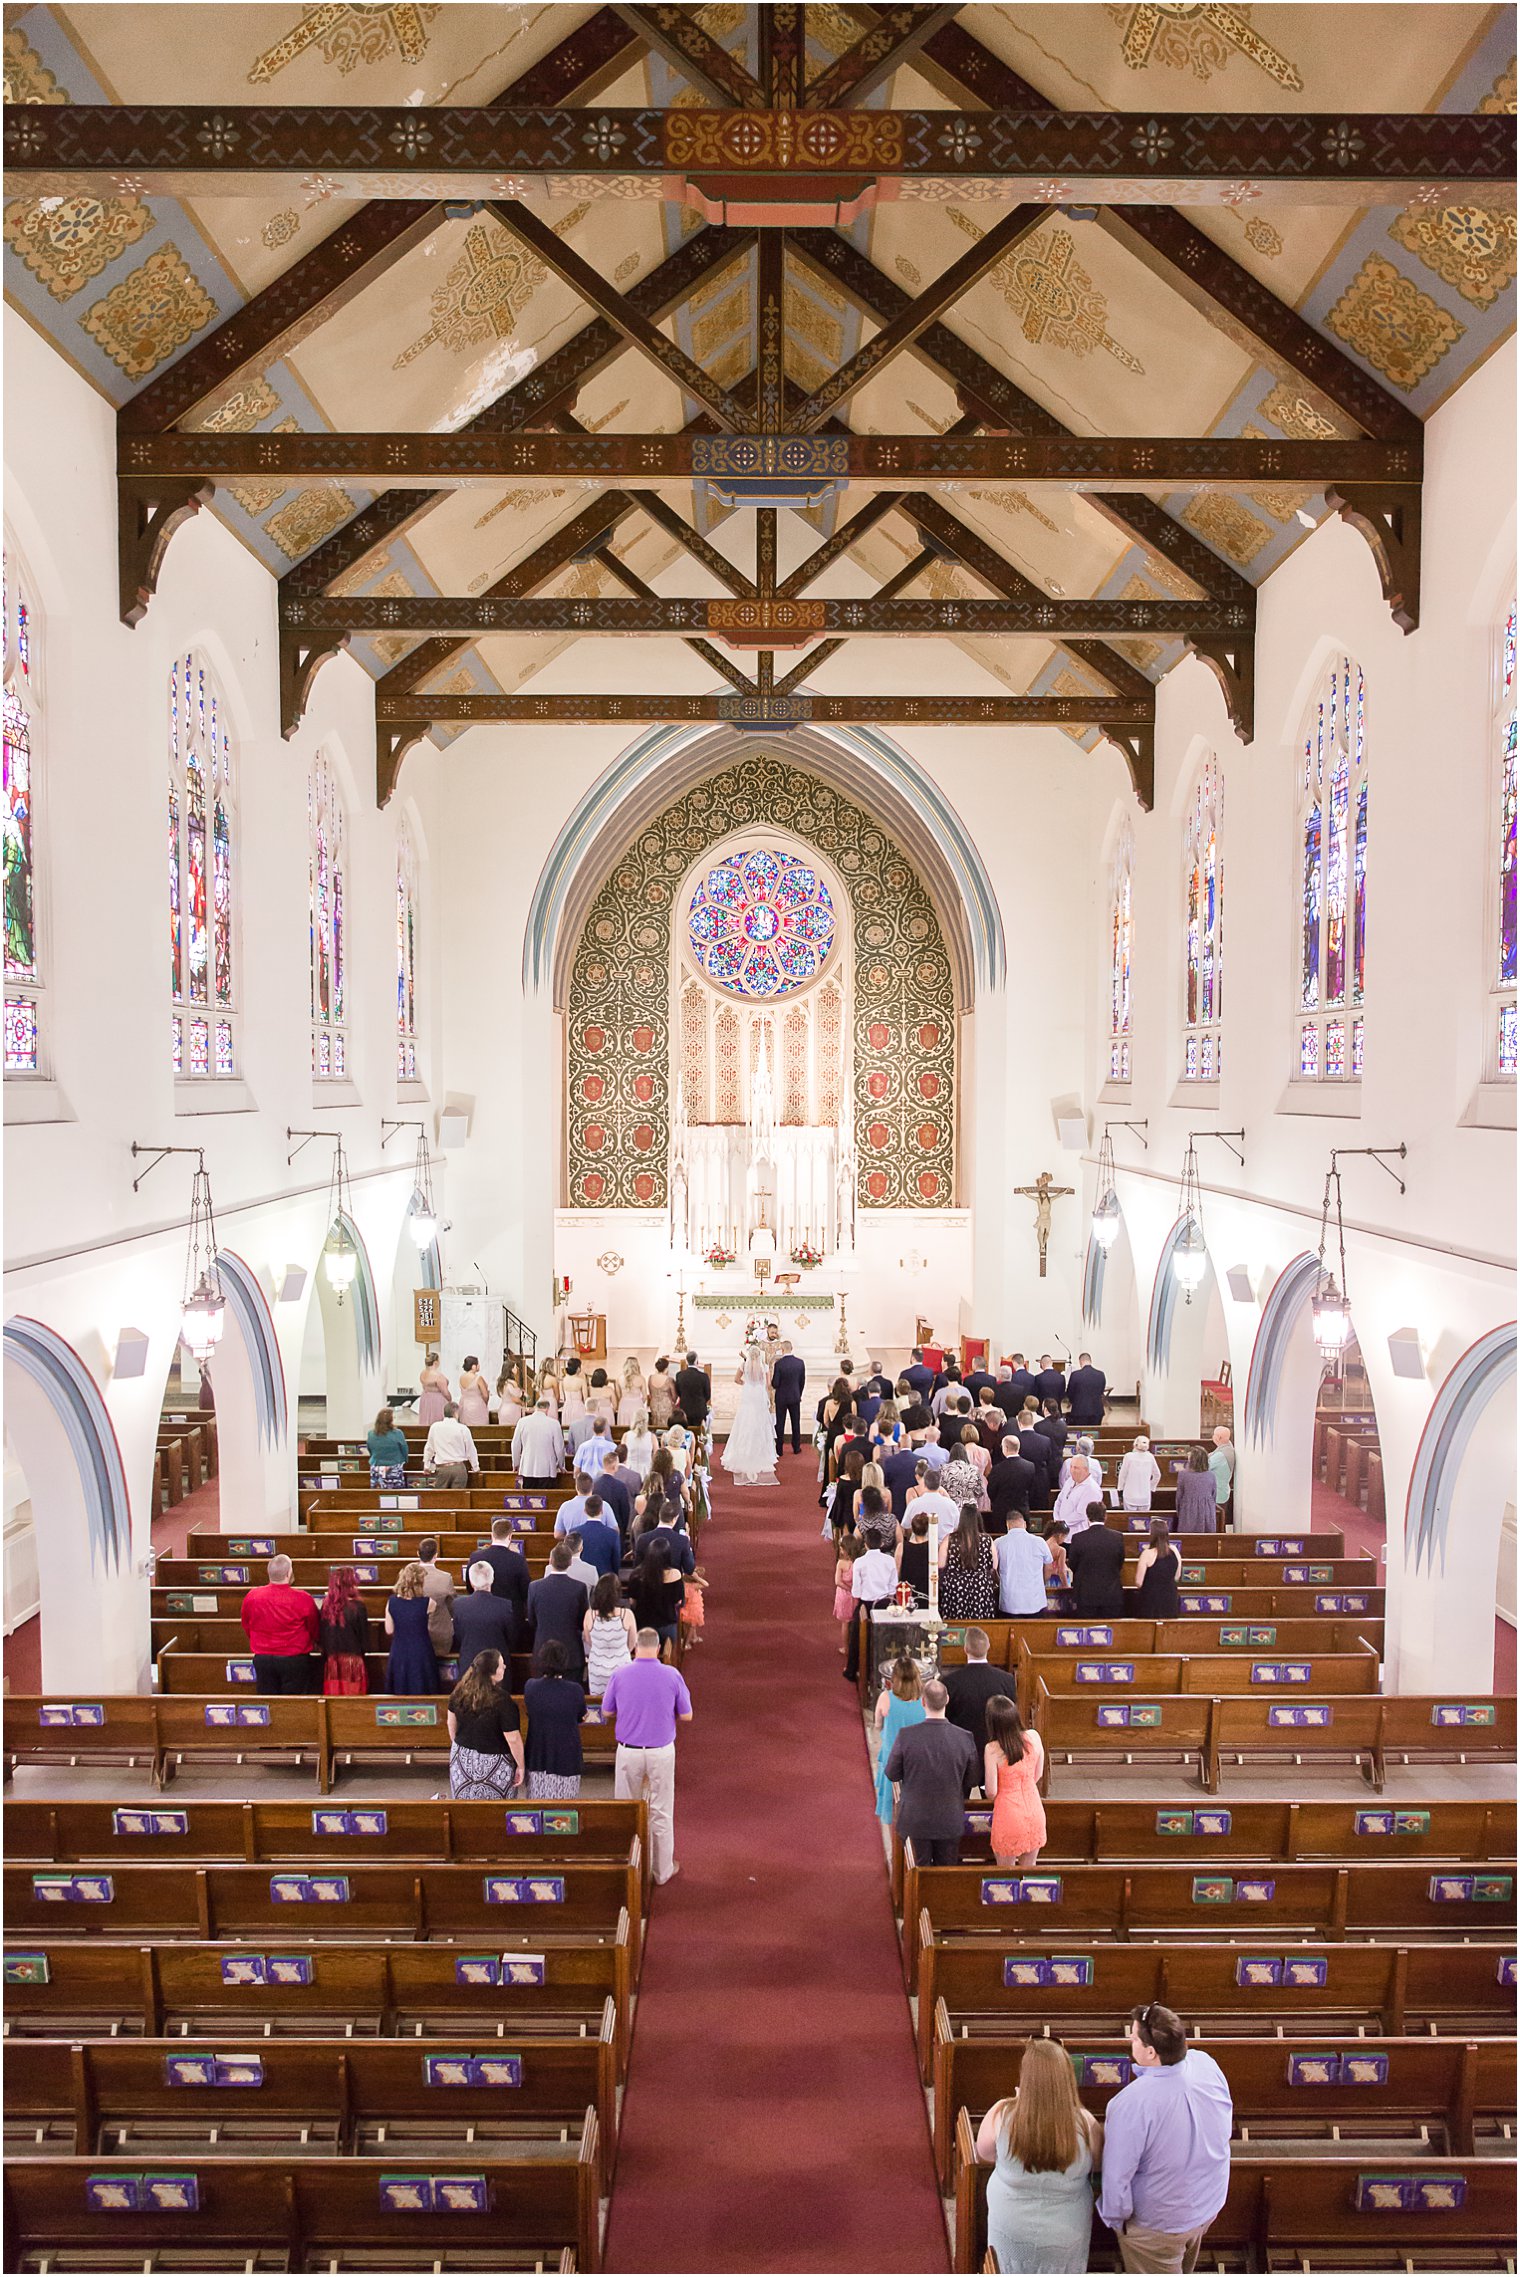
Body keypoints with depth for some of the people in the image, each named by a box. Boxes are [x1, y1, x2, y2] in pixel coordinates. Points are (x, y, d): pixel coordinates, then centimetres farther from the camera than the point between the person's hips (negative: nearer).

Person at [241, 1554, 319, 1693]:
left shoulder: (251, 1597, -8)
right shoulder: (303, 1599, -16)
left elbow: (246, 1628, 9)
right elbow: (315, 1631, 0)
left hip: (262, 1659, 3)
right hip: (294, 1660, -3)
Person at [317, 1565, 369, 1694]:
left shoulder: (326, 1606, -2)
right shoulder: (357, 1607, -12)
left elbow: (319, 1635, 7)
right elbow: (364, 1635, -4)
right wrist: (364, 1649, 15)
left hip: (330, 1660, 4)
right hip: (353, 1659, -4)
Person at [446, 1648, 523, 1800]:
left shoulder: (460, 1692, -9)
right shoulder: (502, 1701, -26)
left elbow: (451, 1724, 5)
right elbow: (513, 1739, -22)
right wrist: (520, 1766, -8)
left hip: (462, 1759, 5)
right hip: (494, 1764, -5)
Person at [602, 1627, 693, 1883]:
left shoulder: (620, 1675, -10)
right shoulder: (672, 1676, -11)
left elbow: (607, 1711, 2)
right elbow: (686, 1716, -3)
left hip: (628, 1752, 0)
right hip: (662, 1752, 0)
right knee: (661, 1813, 13)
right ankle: (662, 1869, 23)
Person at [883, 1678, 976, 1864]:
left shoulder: (906, 1736, -19)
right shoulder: (964, 1738, -15)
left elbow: (892, 1774, -6)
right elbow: (971, 1781, -2)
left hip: (915, 1820, -1)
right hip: (950, 1821, 1)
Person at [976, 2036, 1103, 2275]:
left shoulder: (1002, 2115, -27)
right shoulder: (1085, 2124, -27)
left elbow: (983, 2151, -5)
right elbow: (1097, 2166, -5)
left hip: (1011, 2228, 0)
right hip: (1065, 2235, 0)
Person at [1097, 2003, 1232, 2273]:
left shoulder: (1131, 2103, -39)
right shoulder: (1207, 2065, -20)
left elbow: (1117, 2175, -28)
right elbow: (1225, 2127, -1)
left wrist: (1114, 2217, -9)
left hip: (1157, 2225, -5)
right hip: (1210, 2204, 5)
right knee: (1183, 2267, 34)